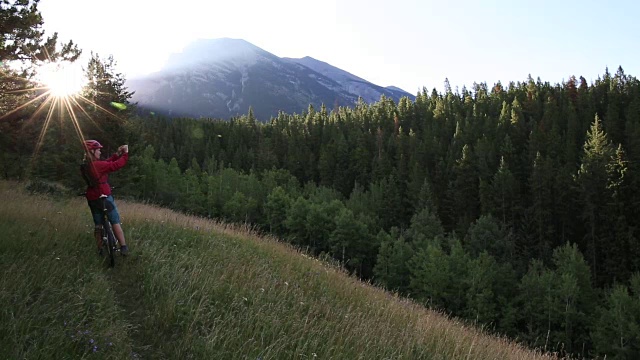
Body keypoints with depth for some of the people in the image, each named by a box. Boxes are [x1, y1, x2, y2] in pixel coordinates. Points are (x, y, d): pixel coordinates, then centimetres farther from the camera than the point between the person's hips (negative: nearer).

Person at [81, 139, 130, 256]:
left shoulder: (85, 166, 6)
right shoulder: (97, 165, -20)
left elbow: (106, 164, 8)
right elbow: (116, 165, -18)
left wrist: (117, 154, 6)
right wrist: (125, 154, -6)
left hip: (92, 199, 7)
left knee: (98, 225, 15)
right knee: (115, 222, 2)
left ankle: (100, 249, 21)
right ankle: (124, 247, 2)